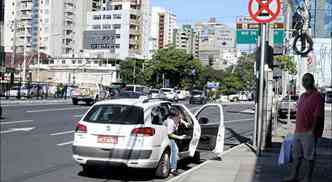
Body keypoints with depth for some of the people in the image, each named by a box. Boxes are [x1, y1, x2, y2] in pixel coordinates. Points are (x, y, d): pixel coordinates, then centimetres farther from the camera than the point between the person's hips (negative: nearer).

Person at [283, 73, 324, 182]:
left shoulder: (317, 96, -10)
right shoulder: (302, 96, 16)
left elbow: (317, 116, -15)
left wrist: (312, 130, -19)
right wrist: (296, 129, 17)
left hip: (308, 132, -8)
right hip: (298, 131, 9)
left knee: (308, 156, -1)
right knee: (296, 154, 14)